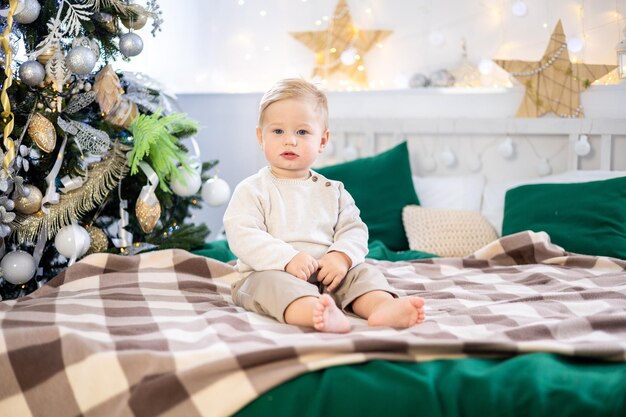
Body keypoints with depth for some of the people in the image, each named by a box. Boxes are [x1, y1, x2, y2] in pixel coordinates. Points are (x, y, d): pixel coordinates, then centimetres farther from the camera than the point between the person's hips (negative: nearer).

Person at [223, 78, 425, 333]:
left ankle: (384, 306, -46)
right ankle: (317, 314, -64)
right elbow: (242, 235, -12)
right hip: (271, 272, -4)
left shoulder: (332, 191, 13)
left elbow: (354, 229, 7)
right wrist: (287, 259, -24)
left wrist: (341, 256, -17)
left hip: (326, 276, 5)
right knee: (272, 281, -34)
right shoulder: (252, 189, 0)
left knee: (362, 272, -16)